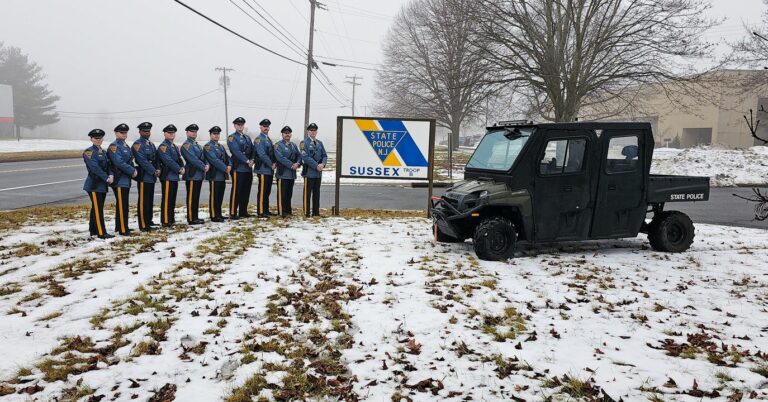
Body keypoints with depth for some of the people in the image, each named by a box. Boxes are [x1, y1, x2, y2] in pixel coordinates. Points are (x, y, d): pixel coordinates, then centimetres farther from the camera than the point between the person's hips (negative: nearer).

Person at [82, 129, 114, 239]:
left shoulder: (103, 152, 17)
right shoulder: (88, 152, -7)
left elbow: (108, 165, 11)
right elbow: (95, 168, -16)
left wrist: (111, 175, -9)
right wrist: (107, 178, -18)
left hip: (102, 185, 8)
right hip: (94, 185, -8)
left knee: (96, 208, 14)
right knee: (98, 209, -7)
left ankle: (93, 230, 23)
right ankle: (101, 233, -7)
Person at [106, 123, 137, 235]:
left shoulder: (126, 146, 17)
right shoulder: (113, 146, -10)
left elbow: (130, 161, 19)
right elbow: (119, 162, -20)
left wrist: (133, 170, 0)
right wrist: (133, 171, -16)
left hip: (126, 179, 9)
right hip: (119, 180, -9)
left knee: (123, 204, 15)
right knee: (122, 205, -7)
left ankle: (119, 227, 24)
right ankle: (123, 229, -3)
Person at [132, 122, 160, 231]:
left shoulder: (151, 144, 18)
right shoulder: (137, 144, -8)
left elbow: (156, 159, 17)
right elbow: (142, 161, -16)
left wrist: (158, 169, -1)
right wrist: (154, 171, -15)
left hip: (152, 177, 8)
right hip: (143, 177, -8)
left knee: (150, 201, 13)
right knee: (143, 201, -5)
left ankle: (149, 221, 21)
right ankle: (143, 225, -3)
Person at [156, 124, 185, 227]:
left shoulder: (174, 146, 20)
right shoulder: (163, 146, -9)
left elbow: (179, 159, 17)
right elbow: (168, 161, -18)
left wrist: (182, 167, -3)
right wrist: (179, 169, -16)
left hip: (175, 176, 9)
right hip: (167, 176, -9)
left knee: (172, 200, 12)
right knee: (167, 199, -6)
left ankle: (171, 220, 19)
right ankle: (166, 221, -3)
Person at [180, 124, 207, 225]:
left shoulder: (196, 144, 20)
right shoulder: (186, 145, -8)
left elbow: (202, 157, 17)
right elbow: (193, 159, -18)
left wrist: (207, 165, -2)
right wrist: (204, 167, -16)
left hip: (199, 175, 9)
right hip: (192, 175, -9)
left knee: (196, 197, 12)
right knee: (191, 197, -5)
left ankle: (195, 217, 18)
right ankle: (191, 219, -1)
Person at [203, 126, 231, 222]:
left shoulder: (220, 146, 20)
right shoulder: (208, 146, -7)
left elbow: (227, 157, 15)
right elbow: (214, 160, -18)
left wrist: (229, 165, -6)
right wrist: (225, 168, -19)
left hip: (222, 175, 8)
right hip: (214, 175, -8)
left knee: (220, 196, 12)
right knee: (214, 196, -3)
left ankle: (218, 214, 20)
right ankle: (214, 216, 2)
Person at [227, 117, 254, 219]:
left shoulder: (247, 137, 20)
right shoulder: (231, 137, -2)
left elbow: (252, 150, 14)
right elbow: (236, 152, -14)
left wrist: (252, 160, -5)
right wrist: (247, 161, -16)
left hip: (248, 168, 7)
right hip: (238, 168, -7)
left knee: (246, 191, 10)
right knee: (236, 191, -5)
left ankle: (243, 212, 18)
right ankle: (233, 214, -2)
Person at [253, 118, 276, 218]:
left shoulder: (268, 139, 19)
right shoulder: (259, 139, -9)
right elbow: (262, 155, -17)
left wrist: (274, 164, 3)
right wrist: (271, 164, -13)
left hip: (270, 169, 9)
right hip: (263, 169, -9)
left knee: (267, 191, 12)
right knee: (262, 191, -6)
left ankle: (266, 210, 19)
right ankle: (261, 212, -2)